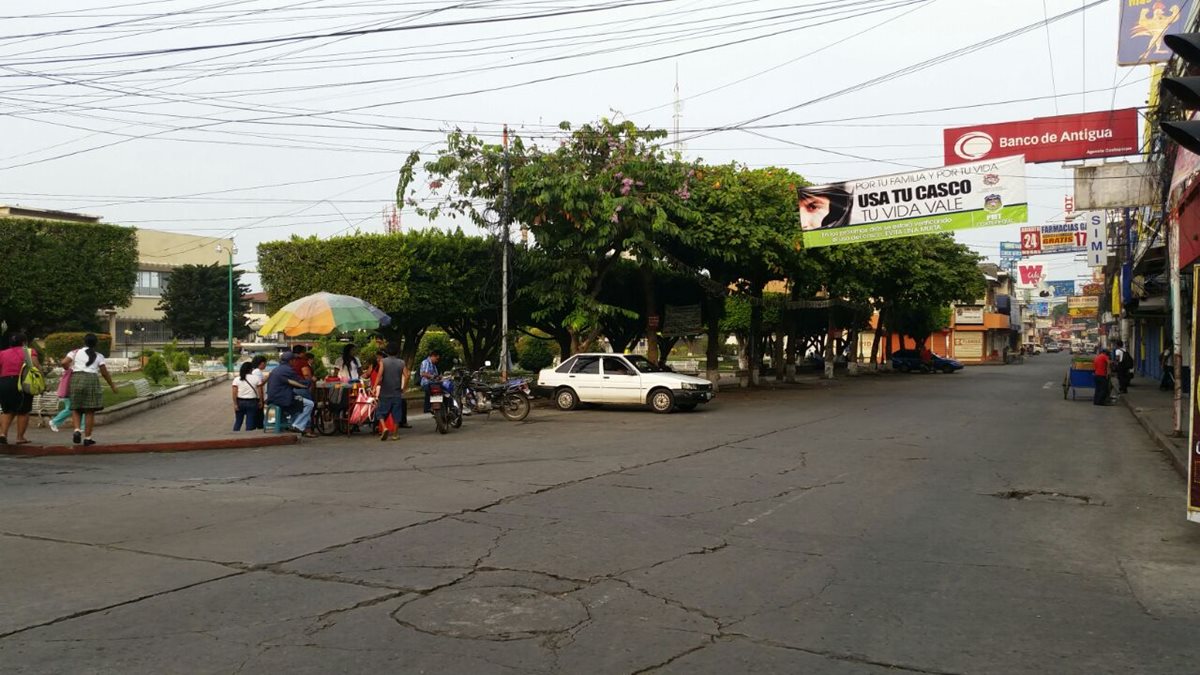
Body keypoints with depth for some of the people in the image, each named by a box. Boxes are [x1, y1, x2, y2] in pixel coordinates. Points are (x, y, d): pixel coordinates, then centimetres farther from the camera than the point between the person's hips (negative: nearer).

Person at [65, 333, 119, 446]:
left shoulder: (76, 352, 9)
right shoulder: (98, 356, 8)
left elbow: (64, 363, -1)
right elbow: (105, 373, 7)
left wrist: (69, 369, 21)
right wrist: (112, 385, 19)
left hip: (76, 379, 1)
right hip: (91, 380, -1)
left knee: (76, 408, 14)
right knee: (90, 411, 3)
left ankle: (77, 430, -9)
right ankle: (87, 438, 4)